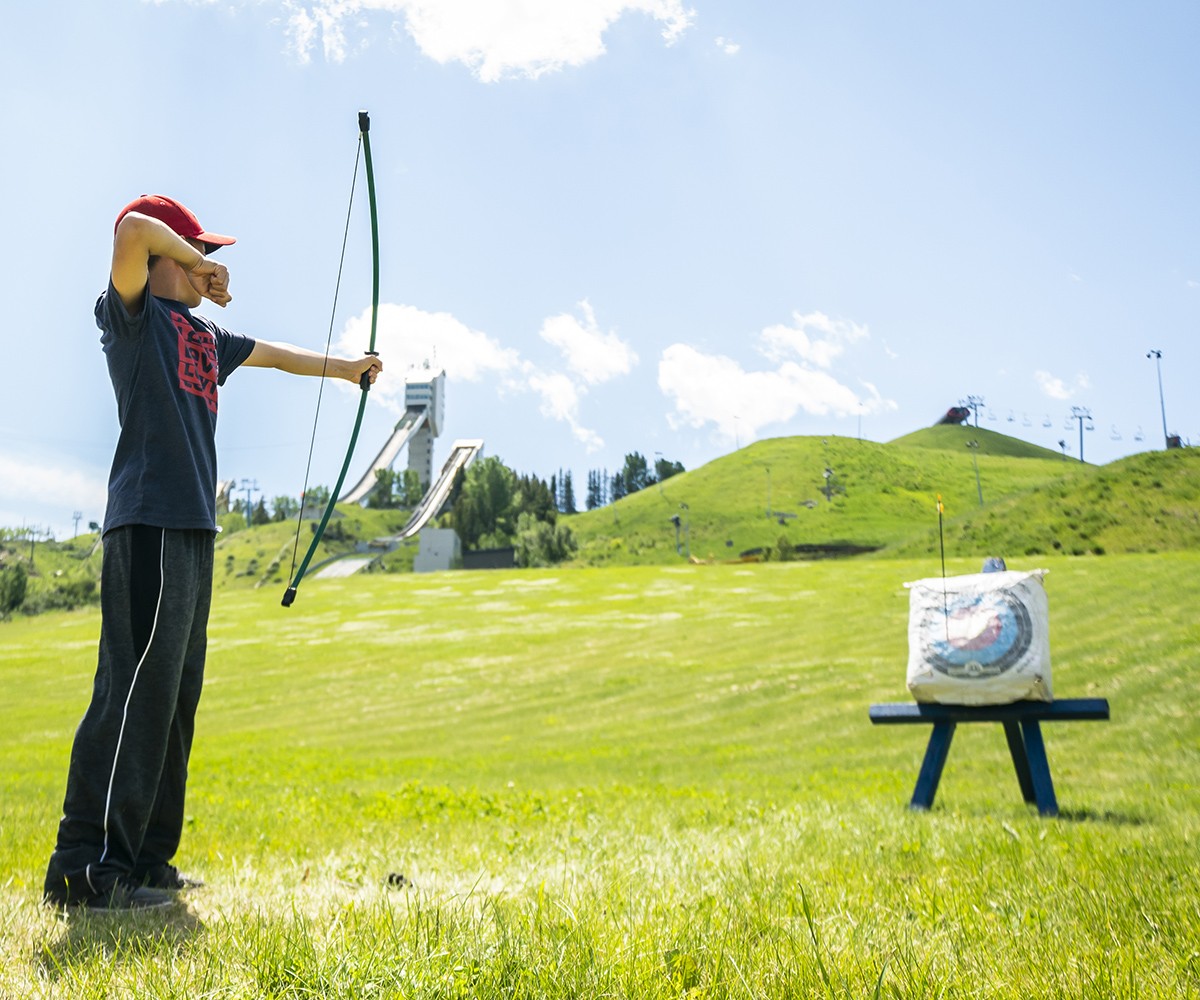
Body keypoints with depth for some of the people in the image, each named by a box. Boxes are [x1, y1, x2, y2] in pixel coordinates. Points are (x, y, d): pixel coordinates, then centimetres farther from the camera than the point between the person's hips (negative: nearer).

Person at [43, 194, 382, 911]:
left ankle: (143, 861, 14)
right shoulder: (132, 314, 1)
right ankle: (85, 870, -8)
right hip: (149, 523, -9)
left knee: (175, 696, 8)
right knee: (137, 689, -13)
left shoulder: (206, 336, 24)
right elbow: (134, 230, -18)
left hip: (193, 530, 9)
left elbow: (277, 355, 39)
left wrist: (346, 368, 49)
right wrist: (201, 263, -2)